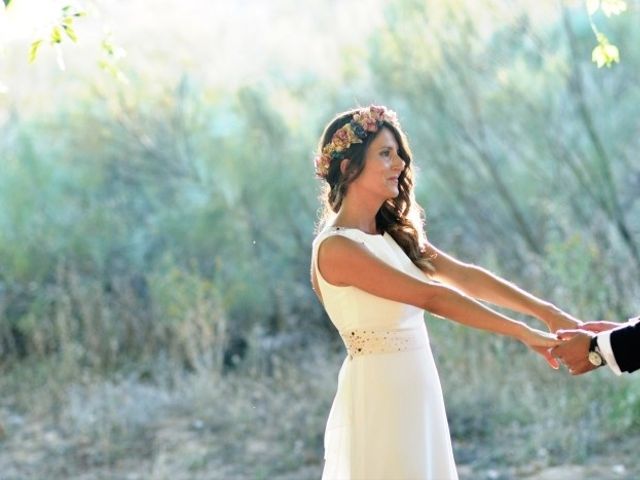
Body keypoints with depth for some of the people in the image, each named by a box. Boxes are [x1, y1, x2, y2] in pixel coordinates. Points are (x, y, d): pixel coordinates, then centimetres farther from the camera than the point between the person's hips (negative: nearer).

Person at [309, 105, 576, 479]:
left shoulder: (395, 233, 11)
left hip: (416, 394, 8)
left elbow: (464, 276, 3)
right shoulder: (336, 247, -16)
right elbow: (429, 296, -19)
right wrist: (523, 333, -20)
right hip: (379, 397, -8)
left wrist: (546, 312, -7)